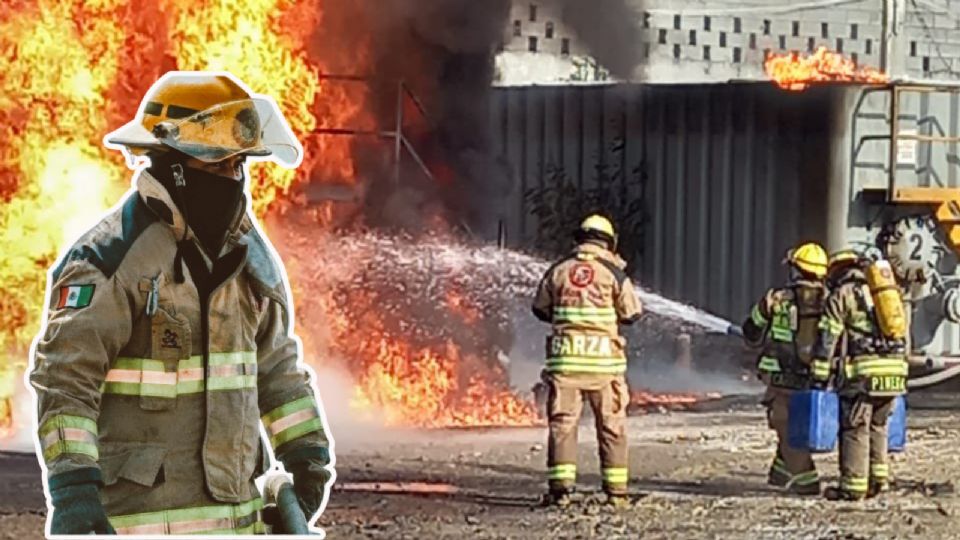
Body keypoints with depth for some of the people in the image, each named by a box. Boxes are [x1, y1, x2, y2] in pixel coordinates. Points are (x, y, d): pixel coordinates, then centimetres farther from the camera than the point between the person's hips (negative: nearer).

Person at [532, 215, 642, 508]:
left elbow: (540, 309, 13)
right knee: (611, 425, 7)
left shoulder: (558, 270, 4)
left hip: (565, 357, 1)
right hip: (604, 358, -1)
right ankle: (616, 490, 8)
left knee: (562, 422, 4)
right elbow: (632, 314, 3)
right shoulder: (614, 272, -2)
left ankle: (560, 487, -4)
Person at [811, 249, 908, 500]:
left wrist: (820, 377, -2)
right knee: (878, 426, 17)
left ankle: (853, 486, -1)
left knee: (855, 428, -1)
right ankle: (878, 478, 15)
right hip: (894, 371, 6)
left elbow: (827, 339, -3)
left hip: (862, 370, -6)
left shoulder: (841, 296, 3)